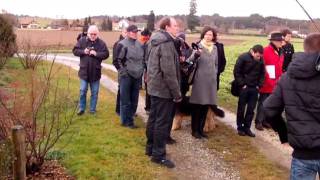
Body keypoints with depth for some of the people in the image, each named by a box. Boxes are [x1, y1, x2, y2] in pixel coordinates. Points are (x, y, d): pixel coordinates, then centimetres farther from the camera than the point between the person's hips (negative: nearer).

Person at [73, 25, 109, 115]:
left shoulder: (101, 43, -4)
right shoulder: (82, 41, -1)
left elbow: (106, 54, -6)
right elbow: (75, 50, 2)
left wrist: (96, 54, -20)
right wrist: (83, 51, -16)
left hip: (95, 72, 0)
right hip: (84, 71, 0)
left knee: (94, 92, 9)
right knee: (83, 91, 6)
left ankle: (92, 109, 21)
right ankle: (81, 108, 20)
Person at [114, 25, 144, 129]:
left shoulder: (140, 45, 11)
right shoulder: (122, 44, -9)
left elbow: (143, 59, 21)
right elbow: (117, 60, -9)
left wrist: (142, 71, 12)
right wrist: (123, 72, -12)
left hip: (137, 76, 6)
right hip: (126, 76, -6)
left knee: (134, 100, 12)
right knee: (126, 100, 1)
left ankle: (130, 118, 24)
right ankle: (126, 121, 10)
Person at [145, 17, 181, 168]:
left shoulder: (154, 41, 12)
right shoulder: (167, 43, -19)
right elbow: (169, 72, -23)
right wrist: (177, 93, -18)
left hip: (154, 87, 10)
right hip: (164, 89, -10)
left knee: (153, 118, 17)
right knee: (163, 122, -2)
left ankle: (150, 147, 29)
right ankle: (158, 154, 6)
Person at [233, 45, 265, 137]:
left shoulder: (261, 60, 2)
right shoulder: (243, 57, -11)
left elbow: (262, 73, 13)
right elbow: (236, 72, -8)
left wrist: (259, 85, 2)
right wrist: (242, 84, -10)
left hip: (254, 88, 4)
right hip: (244, 88, -4)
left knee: (251, 109, 5)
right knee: (241, 108, 6)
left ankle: (247, 128, 15)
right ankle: (240, 128, 17)